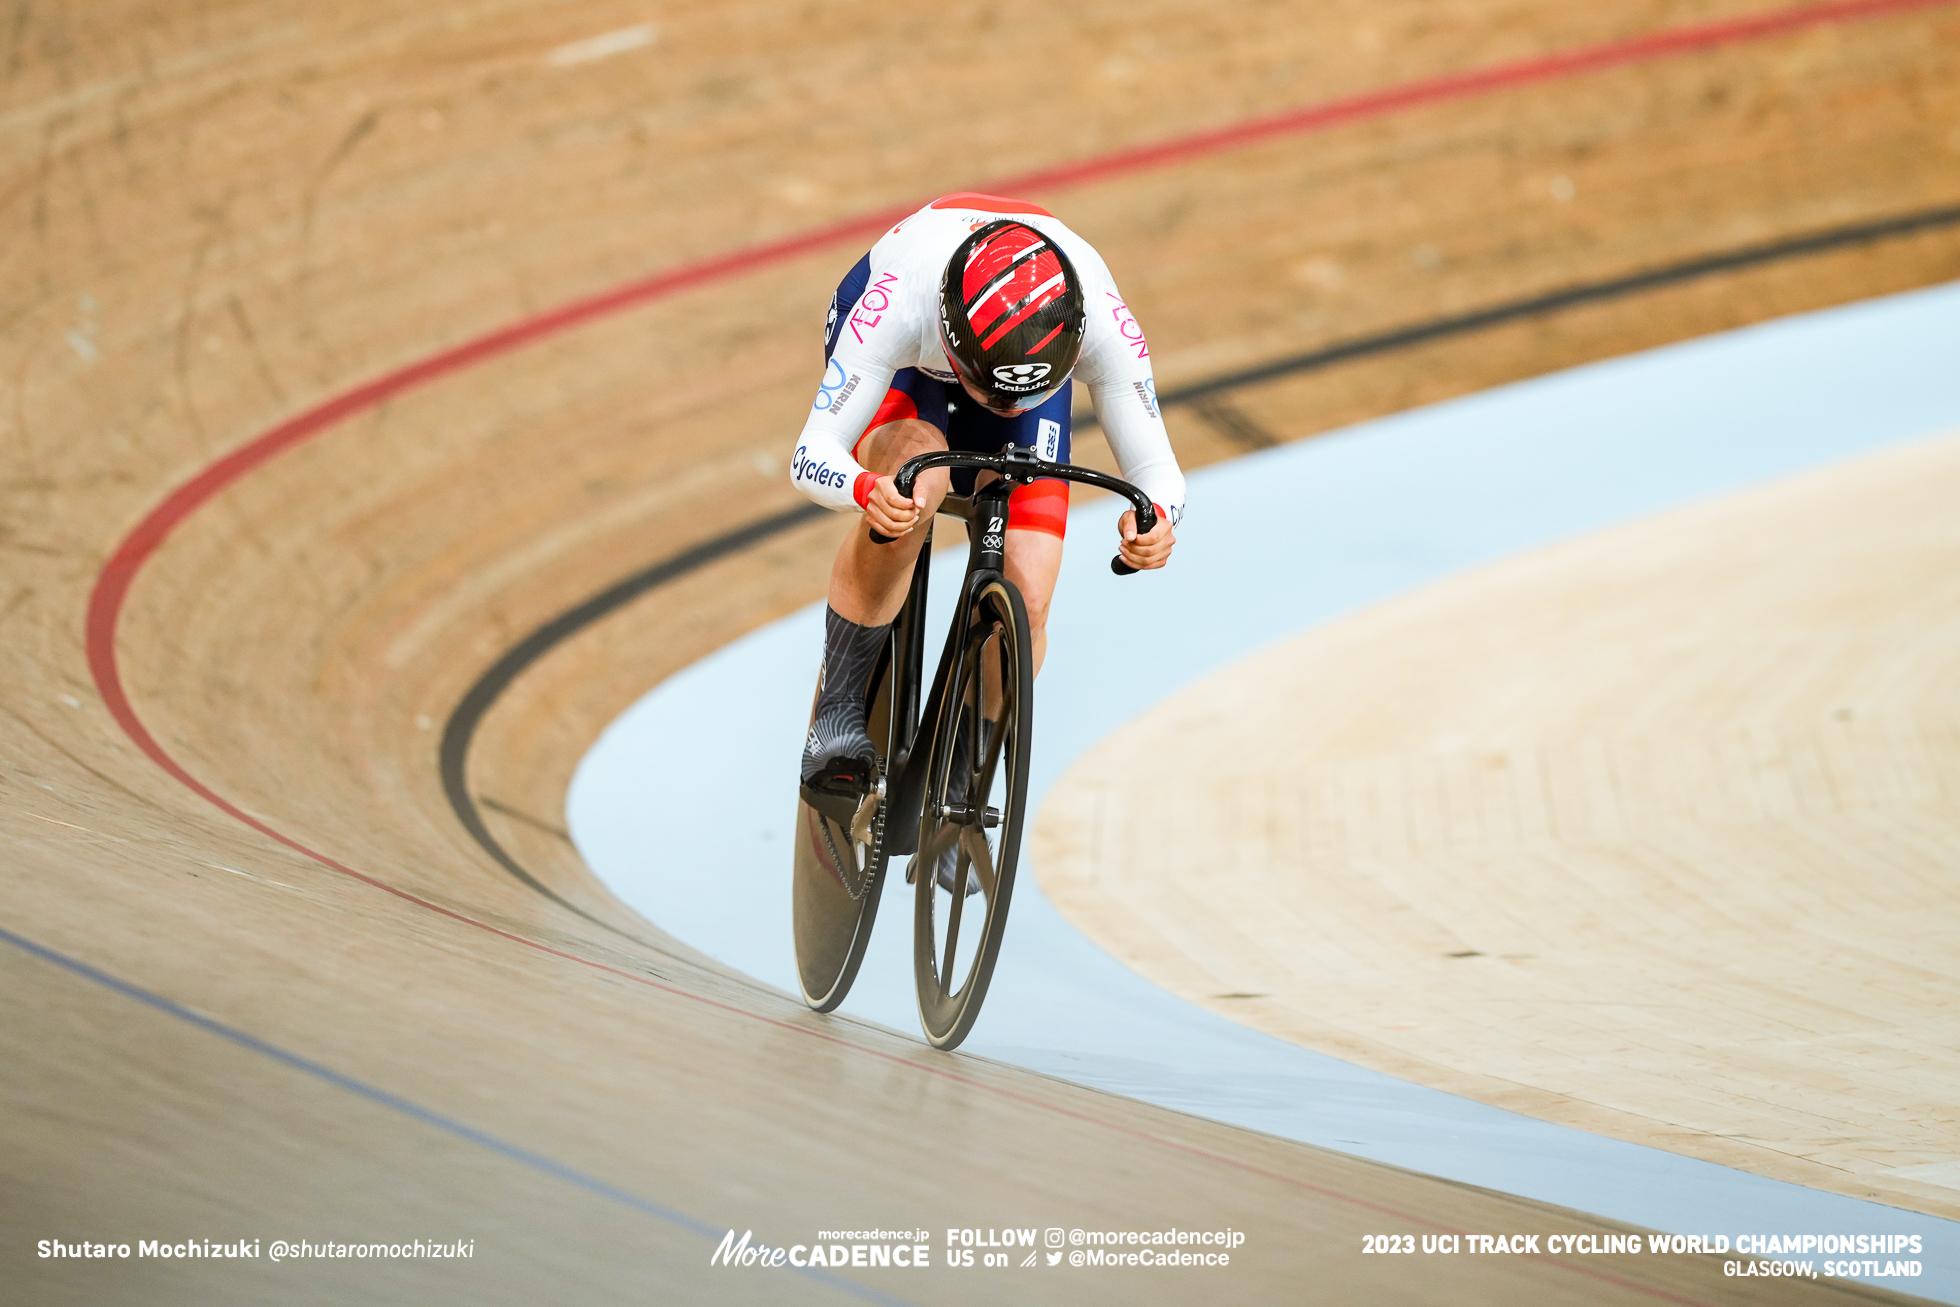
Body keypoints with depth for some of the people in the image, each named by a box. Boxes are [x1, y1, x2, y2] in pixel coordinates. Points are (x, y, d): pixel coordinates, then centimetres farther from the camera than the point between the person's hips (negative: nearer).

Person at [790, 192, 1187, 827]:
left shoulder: (1103, 323, -39)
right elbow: (813, 454, -39)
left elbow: (1156, 469, -30)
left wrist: (1154, 519, -54)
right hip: (907, 354, -2)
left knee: (1025, 602, -16)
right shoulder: (898, 305, -44)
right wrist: (867, 490, -63)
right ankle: (837, 714, -18)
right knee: (910, 487, -37)